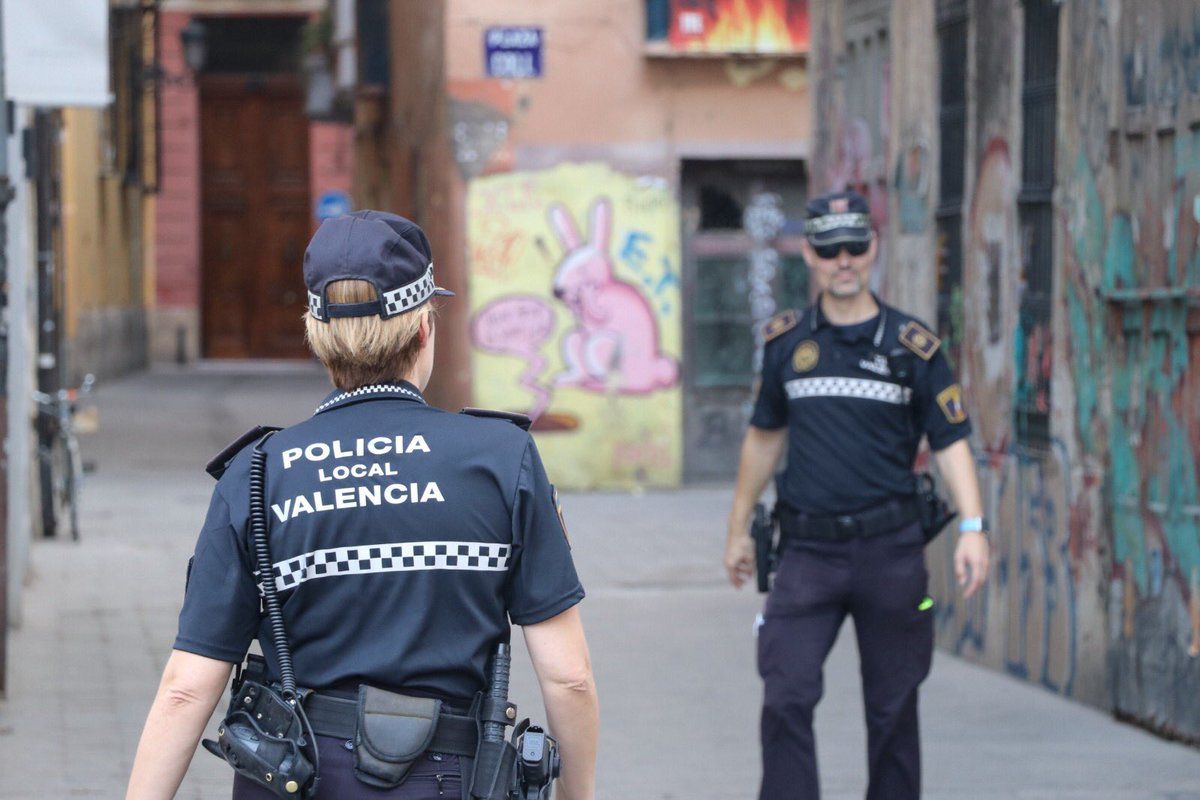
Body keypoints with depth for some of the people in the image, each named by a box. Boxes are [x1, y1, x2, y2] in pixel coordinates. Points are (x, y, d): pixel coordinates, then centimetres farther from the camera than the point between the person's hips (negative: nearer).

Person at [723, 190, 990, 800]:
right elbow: (764, 437, 19)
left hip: (890, 548, -1)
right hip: (808, 550, 1)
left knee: (892, 705, 6)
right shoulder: (786, 341, 7)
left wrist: (973, 527, -14)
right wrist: (739, 530, 22)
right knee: (785, 698, -11)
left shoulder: (911, 345, 0)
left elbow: (950, 441, -1)